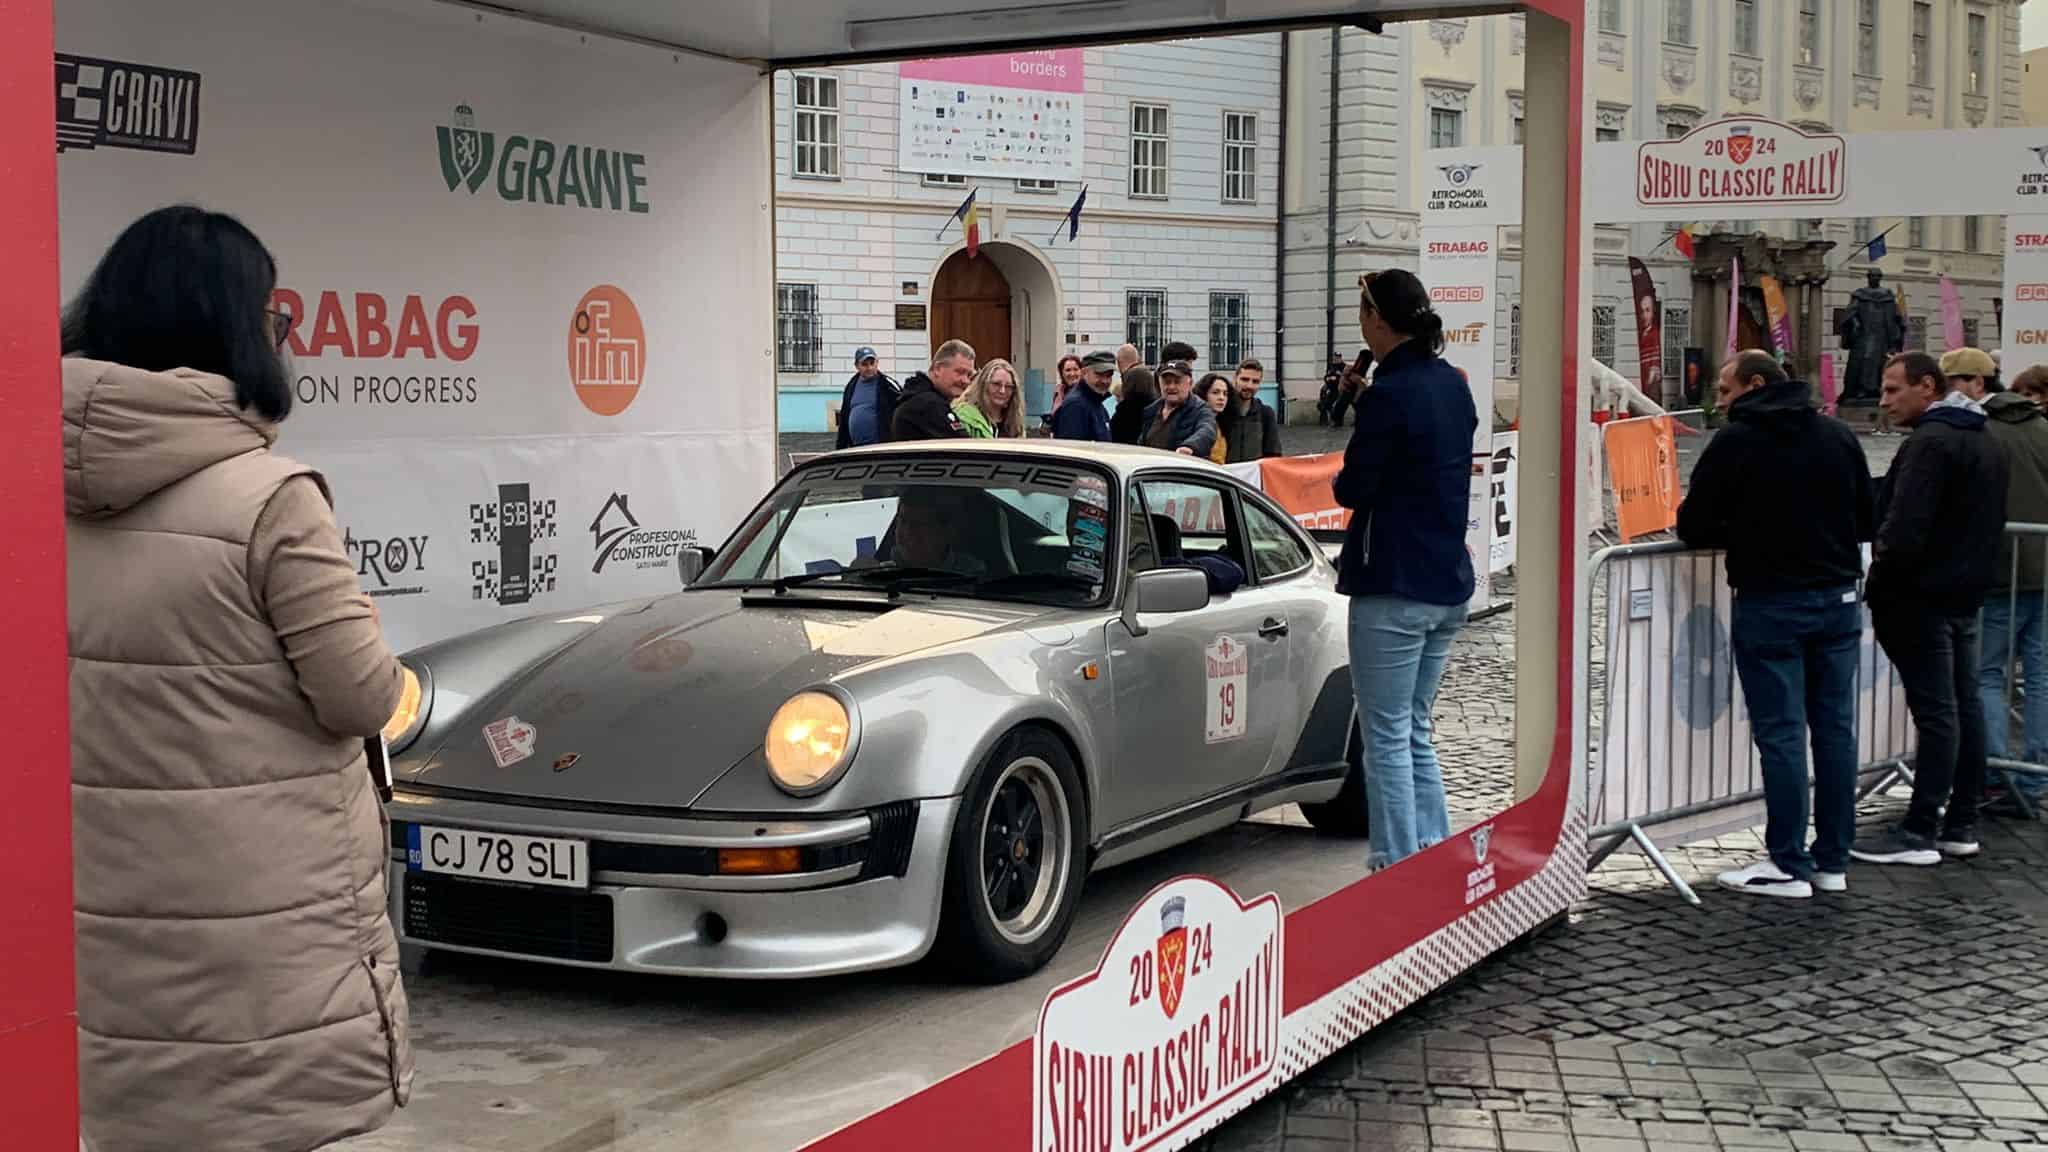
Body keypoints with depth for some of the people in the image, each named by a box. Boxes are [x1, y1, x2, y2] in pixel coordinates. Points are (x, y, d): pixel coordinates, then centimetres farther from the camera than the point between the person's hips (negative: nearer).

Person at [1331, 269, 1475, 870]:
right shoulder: (1453, 385, 9)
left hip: (1394, 587, -8)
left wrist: (1341, 477, 7)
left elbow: (1353, 488, -14)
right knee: (1415, 732, 17)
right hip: (1449, 581, 9)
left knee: (1387, 738, -1)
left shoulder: (1389, 395, -18)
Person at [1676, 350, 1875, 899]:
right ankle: (1833, 861, 15)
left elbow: (1693, 527, -6)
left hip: (1769, 603, -5)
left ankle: (1789, 865, 1)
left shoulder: (1735, 442, -8)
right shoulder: (1838, 436, 7)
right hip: (1838, 600, 5)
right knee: (1835, 729, 9)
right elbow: (1869, 519, 11)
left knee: (1780, 734, -1)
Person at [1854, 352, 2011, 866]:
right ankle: (1961, 825, 18)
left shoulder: (1930, 442, -17)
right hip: (1967, 592, 10)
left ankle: (1920, 833, -4)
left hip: (1921, 596, -10)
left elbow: (1905, 528, -25)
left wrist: (1881, 561, -8)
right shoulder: (1987, 443, 15)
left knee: (1934, 712, -8)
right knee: (1964, 704, 12)